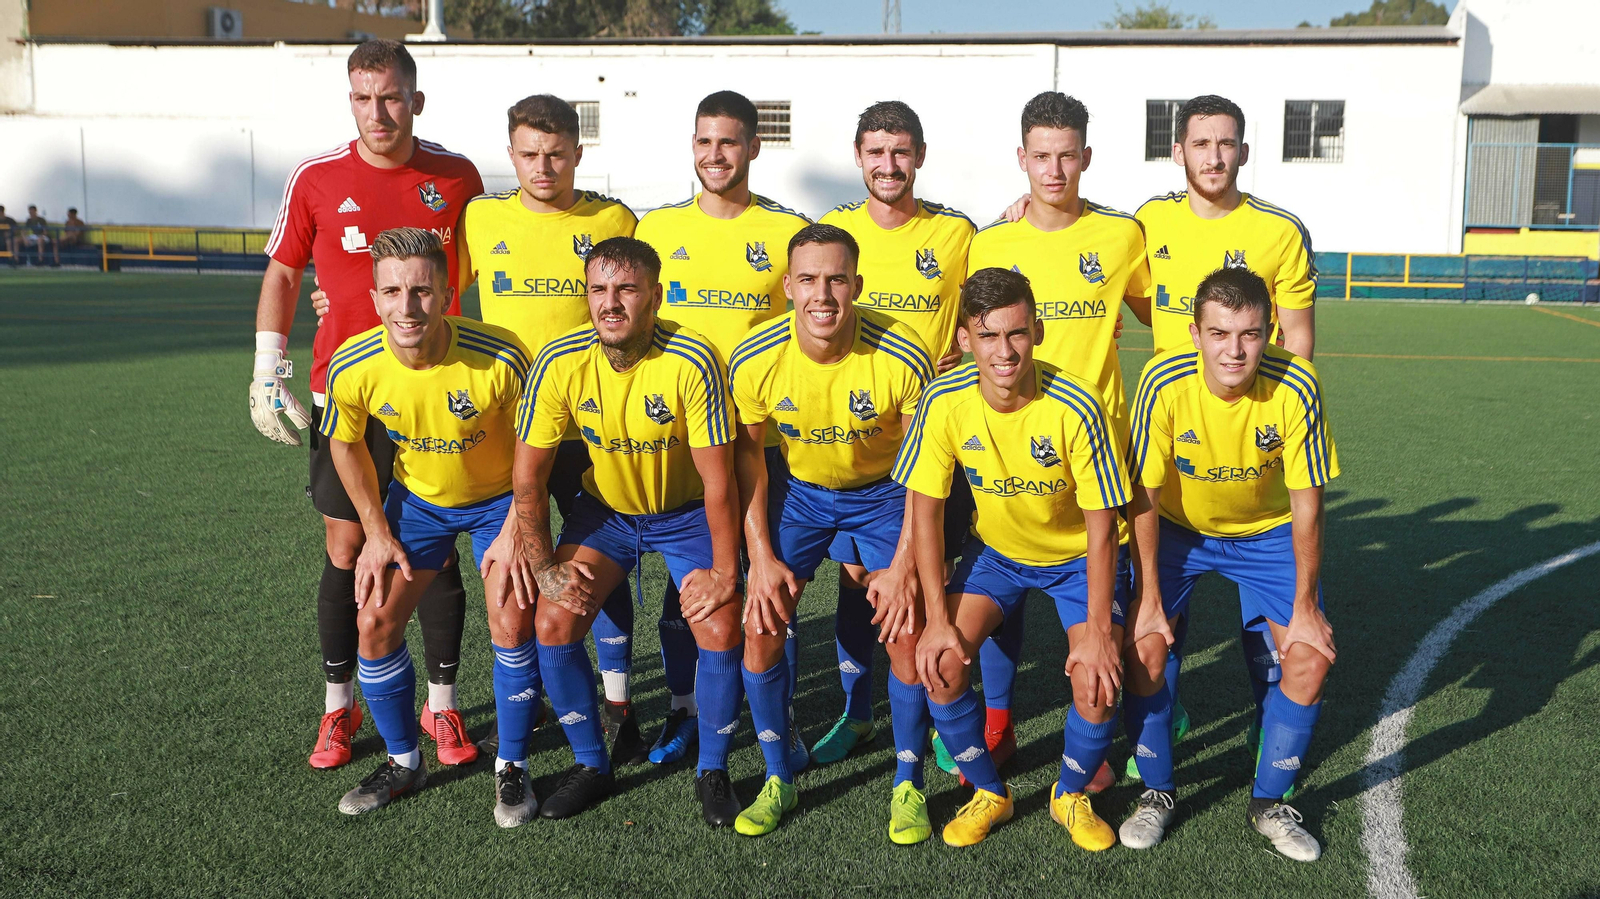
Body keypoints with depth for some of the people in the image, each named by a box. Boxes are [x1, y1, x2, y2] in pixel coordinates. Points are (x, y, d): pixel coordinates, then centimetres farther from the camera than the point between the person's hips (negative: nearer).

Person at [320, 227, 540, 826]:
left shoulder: (500, 359, -32)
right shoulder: (352, 369, -24)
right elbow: (345, 444, -2)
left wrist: (515, 529, -16)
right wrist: (377, 532, -2)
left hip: (498, 498, -2)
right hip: (416, 499, 3)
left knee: (511, 624, -15)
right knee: (375, 623, -4)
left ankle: (512, 767, 7)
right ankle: (404, 762, 19)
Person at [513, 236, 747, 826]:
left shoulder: (692, 362, -28)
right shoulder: (560, 364, -20)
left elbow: (717, 480, -22)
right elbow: (529, 478, -10)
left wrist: (724, 571, -18)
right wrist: (544, 566, -11)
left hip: (687, 512, -2)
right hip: (605, 507, 3)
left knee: (721, 631, -19)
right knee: (553, 623, -13)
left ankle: (713, 772, 7)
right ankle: (591, 764, 10)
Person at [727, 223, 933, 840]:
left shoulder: (902, 359, -27)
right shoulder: (754, 360, -22)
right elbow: (747, 457, -6)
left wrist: (904, 566, -16)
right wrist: (761, 557, -9)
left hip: (884, 490, -1)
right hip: (797, 488, 2)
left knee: (906, 630, -12)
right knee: (760, 623, -8)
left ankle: (908, 786, 10)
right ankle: (778, 780, 13)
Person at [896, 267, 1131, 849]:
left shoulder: (1075, 407, -29)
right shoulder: (945, 402, -22)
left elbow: (1102, 525, -20)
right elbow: (925, 506, -13)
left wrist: (1098, 628, -23)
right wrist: (938, 618, -17)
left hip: (1079, 557, -2)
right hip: (996, 550, 2)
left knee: (1098, 681, -21)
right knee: (939, 662, -18)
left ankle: (1071, 795, 11)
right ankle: (988, 794, 9)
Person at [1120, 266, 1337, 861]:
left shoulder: (1296, 387, -28)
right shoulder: (1164, 382, -29)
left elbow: (1305, 504, -17)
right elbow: (1144, 494, -18)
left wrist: (1304, 605, -13)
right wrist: (1149, 597, -14)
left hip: (1267, 533, 1)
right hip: (1178, 528, 0)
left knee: (1311, 658, -11)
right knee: (1144, 649, -15)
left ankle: (1269, 803, 12)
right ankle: (1157, 793, 10)